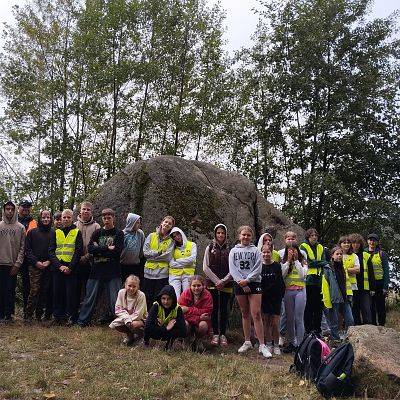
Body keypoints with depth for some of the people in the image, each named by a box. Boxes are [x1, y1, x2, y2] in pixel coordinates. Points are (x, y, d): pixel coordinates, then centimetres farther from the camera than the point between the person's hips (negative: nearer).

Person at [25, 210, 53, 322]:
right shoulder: (32, 232, 7)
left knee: (45, 291, 3)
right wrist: (36, 262, -8)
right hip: (35, 266, -2)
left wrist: (49, 261, -6)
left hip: (48, 266, 2)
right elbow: (28, 250, 3)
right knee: (34, 290, -9)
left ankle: (39, 315, 12)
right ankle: (28, 315, -2)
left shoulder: (54, 233, 9)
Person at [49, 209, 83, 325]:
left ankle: (71, 317, 5)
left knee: (71, 293, -2)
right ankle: (58, 317, 13)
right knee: (57, 293, 5)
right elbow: (51, 251, 5)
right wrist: (59, 266, -9)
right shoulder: (56, 232, 12)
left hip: (71, 269, -2)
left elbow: (78, 251, -2)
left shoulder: (77, 233, 5)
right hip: (57, 268, 3)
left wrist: (70, 267, -12)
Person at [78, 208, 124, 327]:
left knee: (115, 299, -2)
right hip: (97, 271, 3)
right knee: (90, 297, 7)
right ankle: (82, 321, 18)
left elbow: (117, 251, -10)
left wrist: (99, 250, -6)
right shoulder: (97, 233, 12)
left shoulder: (119, 234, 4)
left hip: (113, 272, -3)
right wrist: (108, 248, -11)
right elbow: (90, 249, -3)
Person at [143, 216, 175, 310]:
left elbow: (168, 257, -8)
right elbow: (145, 252, -3)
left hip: (162, 273, -1)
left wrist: (152, 255, -6)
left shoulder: (171, 241, 6)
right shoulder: (151, 236, 9)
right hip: (149, 271, 1)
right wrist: (159, 253, -8)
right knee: (148, 298, 4)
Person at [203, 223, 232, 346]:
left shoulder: (230, 249, 4)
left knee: (224, 309, 3)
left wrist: (223, 281, -10)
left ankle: (223, 334, 10)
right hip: (212, 283, 0)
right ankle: (215, 334, 9)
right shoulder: (209, 248, 6)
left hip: (226, 284, 0)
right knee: (214, 309, 2)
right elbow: (205, 267, 1)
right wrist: (216, 280, -8)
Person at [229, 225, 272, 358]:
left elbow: (258, 269, -4)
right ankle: (247, 342, 19)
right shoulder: (234, 251, 10)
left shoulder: (256, 251, 6)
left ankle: (262, 345, -6)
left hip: (254, 283, -2)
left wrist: (247, 280, -15)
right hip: (239, 284, 2)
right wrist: (241, 282, -11)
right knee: (245, 313, 10)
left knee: (256, 314, -8)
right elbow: (232, 269, 0)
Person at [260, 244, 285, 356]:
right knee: (266, 321, 7)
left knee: (275, 323, -1)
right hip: (264, 299, 1)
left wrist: (281, 295, -6)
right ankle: (268, 344, 19)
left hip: (275, 298, -1)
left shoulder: (277, 266, -2)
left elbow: (281, 283, 0)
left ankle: (276, 345, 12)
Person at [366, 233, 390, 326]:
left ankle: (382, 326, 10)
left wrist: (385, 287, -9)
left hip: (379, 283, -2)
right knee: (370, 307, 7)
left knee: (381, 307, 2)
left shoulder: (381, 254, 2)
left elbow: (386, 271, -1)